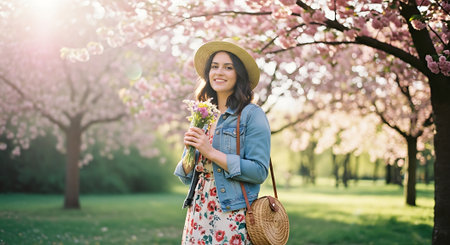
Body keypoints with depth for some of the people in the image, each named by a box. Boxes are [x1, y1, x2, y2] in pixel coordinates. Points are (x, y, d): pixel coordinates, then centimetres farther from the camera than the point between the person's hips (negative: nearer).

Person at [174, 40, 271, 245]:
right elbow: (186, 178, 14)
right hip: (198, 214, 5)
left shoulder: (252, 114, -5)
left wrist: (211, 152, -15)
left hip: (233, 215, -5)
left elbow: (259, 171, -14)